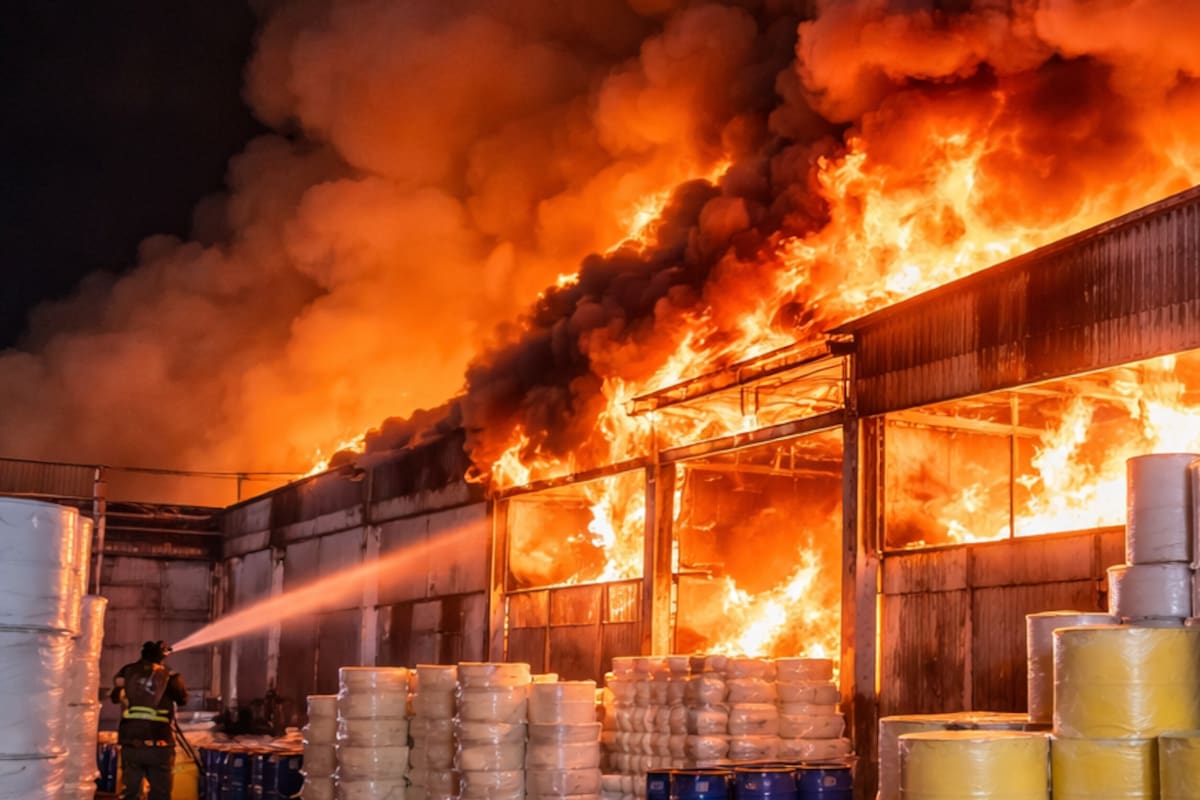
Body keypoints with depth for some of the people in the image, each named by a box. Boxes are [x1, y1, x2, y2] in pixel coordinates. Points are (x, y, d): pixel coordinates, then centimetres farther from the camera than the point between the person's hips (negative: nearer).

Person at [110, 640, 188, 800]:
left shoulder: (127, 672, 3)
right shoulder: (169, 677, -3)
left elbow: (116, 696, 14)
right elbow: (182, 699, 11)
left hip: (130, 744, 2)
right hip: (158, 745, -2)